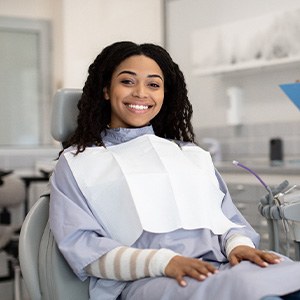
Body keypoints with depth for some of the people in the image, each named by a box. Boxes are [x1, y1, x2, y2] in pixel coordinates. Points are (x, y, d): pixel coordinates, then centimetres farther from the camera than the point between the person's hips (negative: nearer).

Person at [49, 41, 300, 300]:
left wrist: (238, 243, -7)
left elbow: (229, 218, 20)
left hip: (225, 264, 5)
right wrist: (163, 261, -15)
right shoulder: (76, 162, 15)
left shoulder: (193, 154, 27)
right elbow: (79, 244, 1)